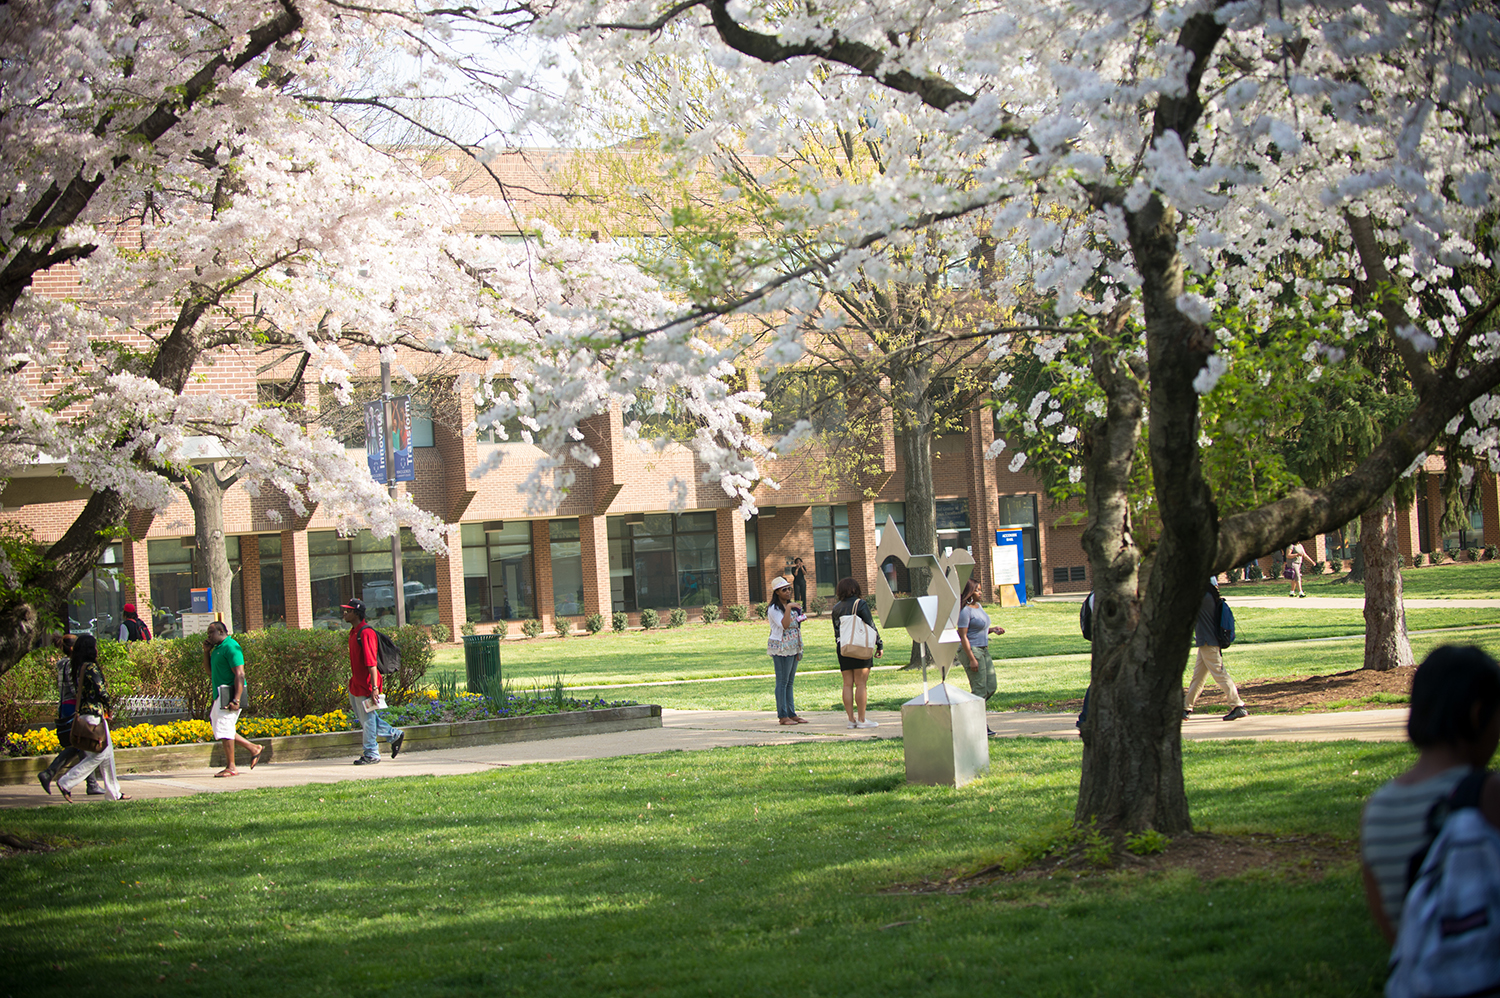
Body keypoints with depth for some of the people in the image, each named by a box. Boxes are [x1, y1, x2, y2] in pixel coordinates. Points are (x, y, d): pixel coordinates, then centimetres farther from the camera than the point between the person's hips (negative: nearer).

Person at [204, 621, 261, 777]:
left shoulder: (231, 647, -14)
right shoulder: (217, 649, 17)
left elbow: (240, 674, -20)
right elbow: (210, 670, 26)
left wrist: (236, 700, -27)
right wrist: (206, 651, 10)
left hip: (230, 693, -10)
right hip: (221, 694, 10)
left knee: (224, 728, -9)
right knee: (222, 729, 12)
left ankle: (231, 768, -5)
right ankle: (253, 748, 18)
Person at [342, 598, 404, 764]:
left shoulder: (366, 633, -17)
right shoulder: (354, 632, 13)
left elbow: (371, 663, -22)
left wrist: (374, 688, -25)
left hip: (366, 687, -10)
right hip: (356, 685, 10)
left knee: (368, 720, 0)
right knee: (363, 718, 15)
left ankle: (371, 755, 10)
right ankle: (394, 735, 25)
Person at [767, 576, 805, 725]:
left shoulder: (792, 606, 17)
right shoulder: (774, 609, -9)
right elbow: (784, 625, -23)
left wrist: (799, 649, 17)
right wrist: (788, 608, -22)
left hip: (793, 648, 8)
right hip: (781, 649, -8)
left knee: (790, 682, 10)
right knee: (782, 682, -6)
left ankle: (792, 714, 12)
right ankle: (782, 716, -5)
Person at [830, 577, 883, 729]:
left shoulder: (836, 608, 9)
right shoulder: (860, 604, -6)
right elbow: (871, 626, -7)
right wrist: (879, 645, -1)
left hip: (842, 648, 5)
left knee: (848, 684, 7)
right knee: (861, 683, -3)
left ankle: (851, 719, 6)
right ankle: (861, 719, -4)